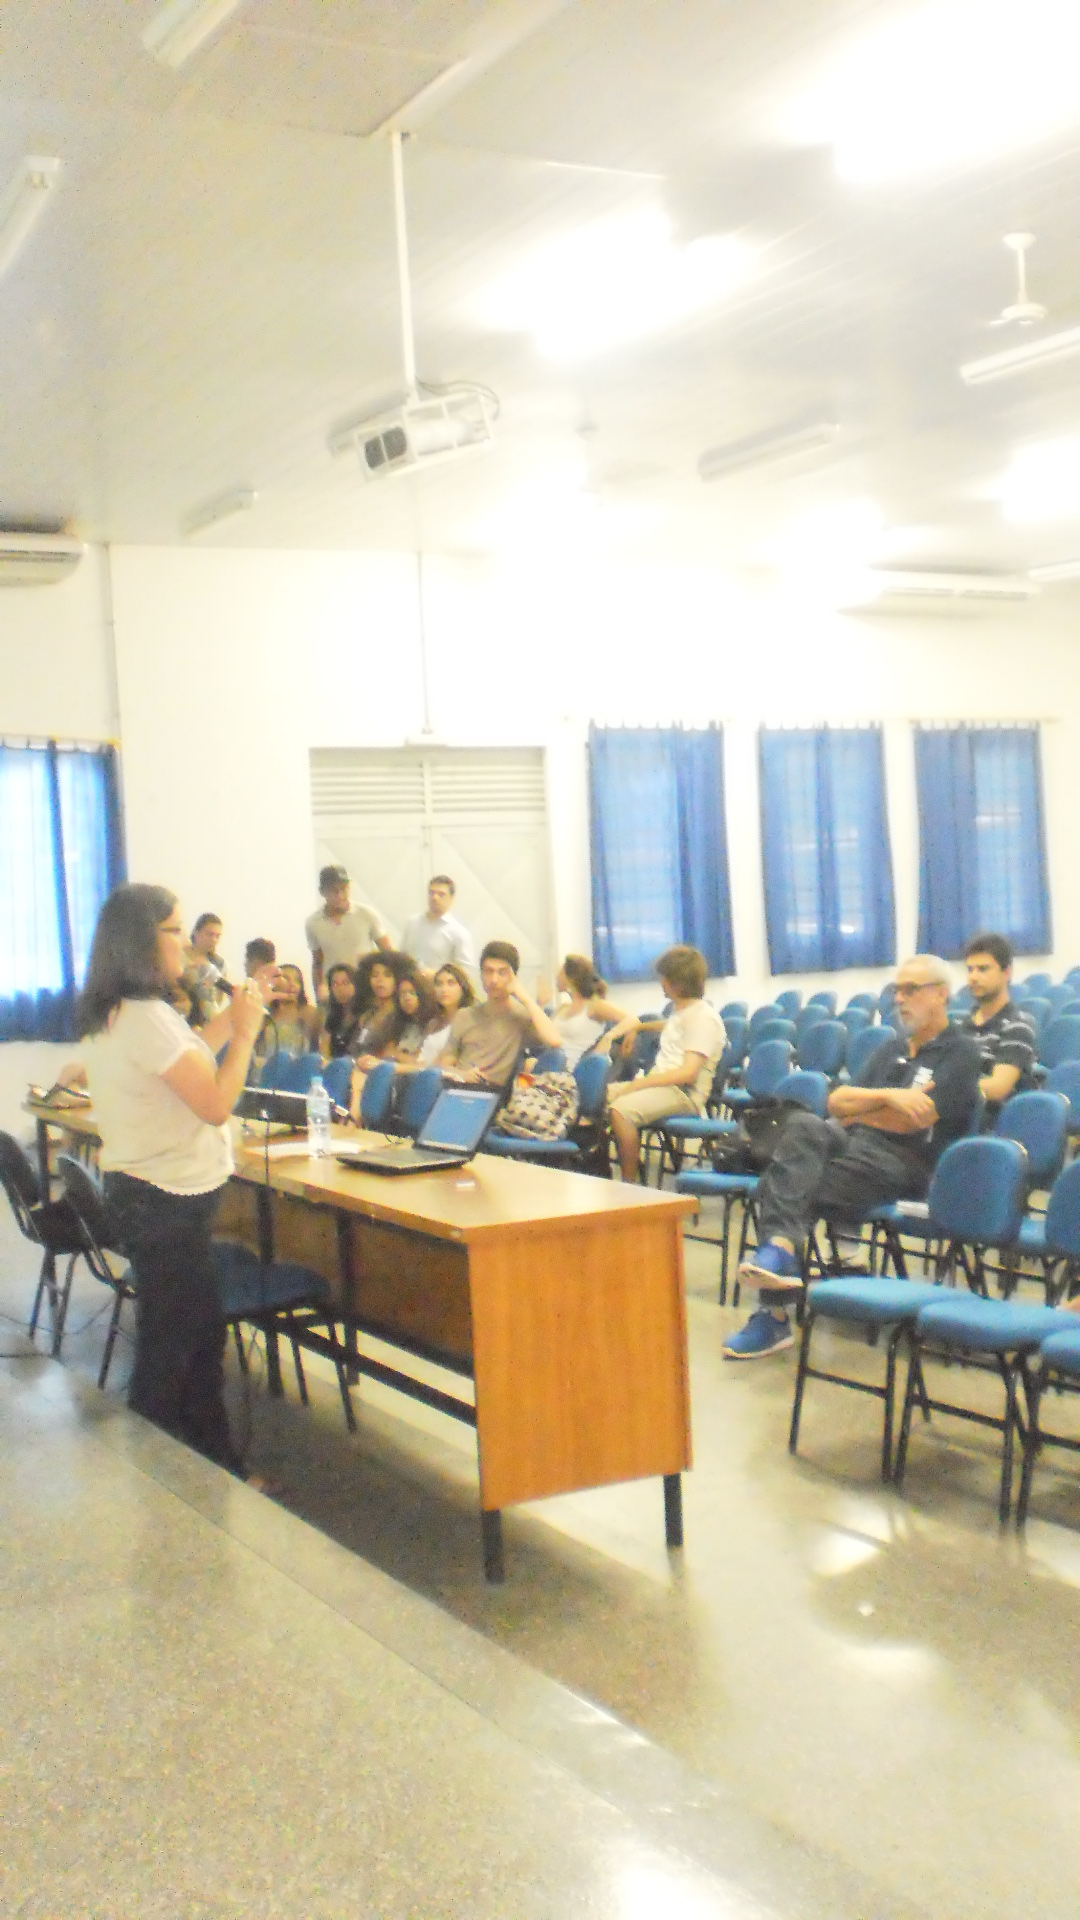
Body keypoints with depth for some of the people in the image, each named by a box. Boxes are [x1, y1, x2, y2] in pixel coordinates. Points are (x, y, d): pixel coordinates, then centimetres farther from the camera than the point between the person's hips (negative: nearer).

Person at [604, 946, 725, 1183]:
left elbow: (687, 1073, -22)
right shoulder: (679, 1010, 17)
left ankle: (630, 1182, -21)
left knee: (620, 1109, -32)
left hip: (685, 1093, -10)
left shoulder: (703, 1017, -13)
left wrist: (636, 1085, -21)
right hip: (661, 1082, 10)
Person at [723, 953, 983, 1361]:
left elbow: (913, 1120, -10)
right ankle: (781, 1249, -38)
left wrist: (855, 1111, 5)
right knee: (803, 1125, -29)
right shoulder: (890, 1051, 25)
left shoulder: (961, 1051, 2)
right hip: (852, 1144, 6)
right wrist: (888, 1096, -7)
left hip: (907, 1164, -6)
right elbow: (836, 1102, 11)